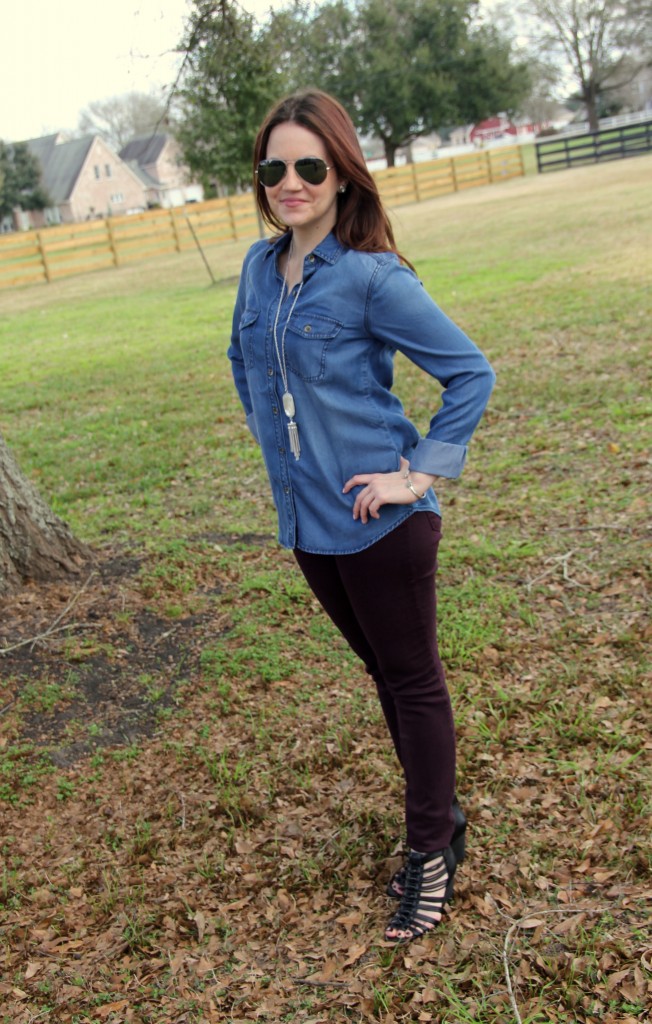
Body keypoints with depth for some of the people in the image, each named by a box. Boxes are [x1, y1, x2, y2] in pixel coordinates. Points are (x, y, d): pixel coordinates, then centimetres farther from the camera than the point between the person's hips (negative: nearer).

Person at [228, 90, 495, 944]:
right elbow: (244, 362, 22)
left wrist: (424, 472, -16)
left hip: (379, 521, -7)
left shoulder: (373, 277, -16)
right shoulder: (260, 265, 4)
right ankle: (442, 819, 39)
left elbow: (471, 373, -14)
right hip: (305, 521, 7)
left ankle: (431, 853, 26)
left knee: (414, 682, 9)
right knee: (383, 674, 19)